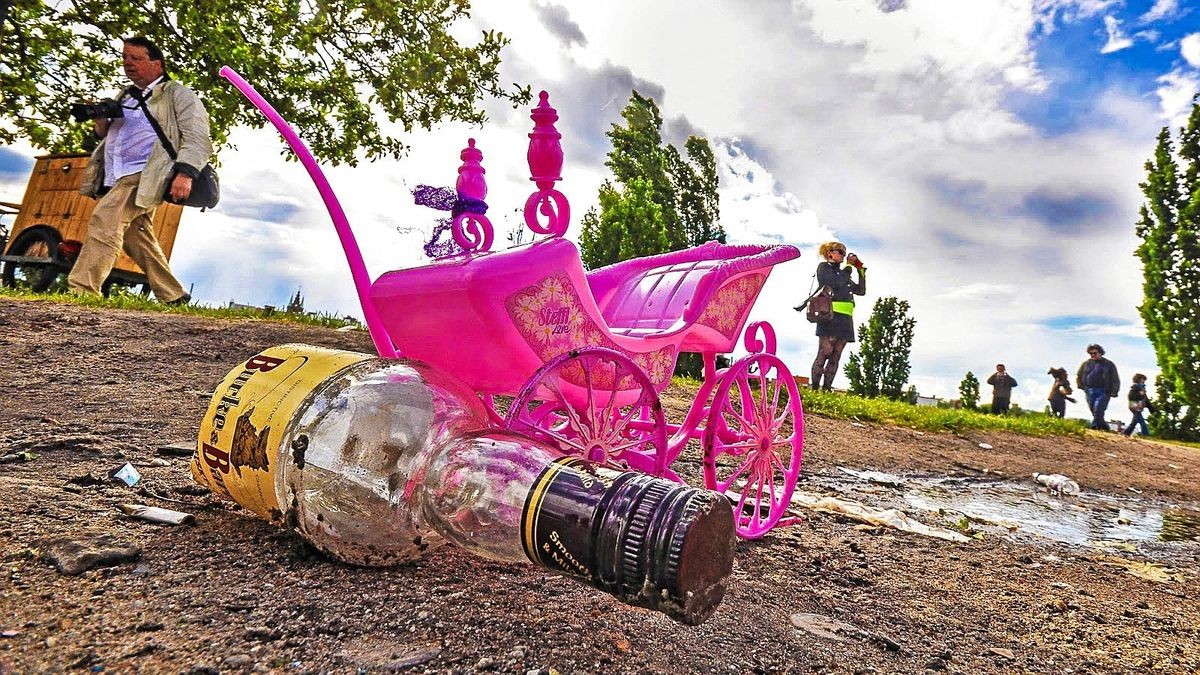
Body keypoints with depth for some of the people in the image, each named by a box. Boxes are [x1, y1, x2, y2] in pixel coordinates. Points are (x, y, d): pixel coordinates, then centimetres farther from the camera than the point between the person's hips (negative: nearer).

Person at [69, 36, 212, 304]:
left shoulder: (177, 95, 2)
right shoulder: (125, 96, 25)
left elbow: (197, 138, -11)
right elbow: (110, 135, 34)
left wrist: (185, 172, -27)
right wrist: (101, 123, 9)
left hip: (146, 175, -8)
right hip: (116, 178, 9)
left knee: (105, 218, -24)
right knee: (138, 241, 7)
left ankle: (81, 290, -27)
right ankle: (174, 296, 15)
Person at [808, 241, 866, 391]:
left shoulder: (842, 273, 28)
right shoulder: (823, 267, 7)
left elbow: (861, 290, 27)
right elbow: (837, 283, -10)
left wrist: (861, 271, 19)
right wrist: (849, 266, 2)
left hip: (845, 319, 7)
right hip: (831, 316, -7)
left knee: (835, 357, 1)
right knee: (824, 353, -14)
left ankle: (826, 389, 0)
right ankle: (814, 388, -15)